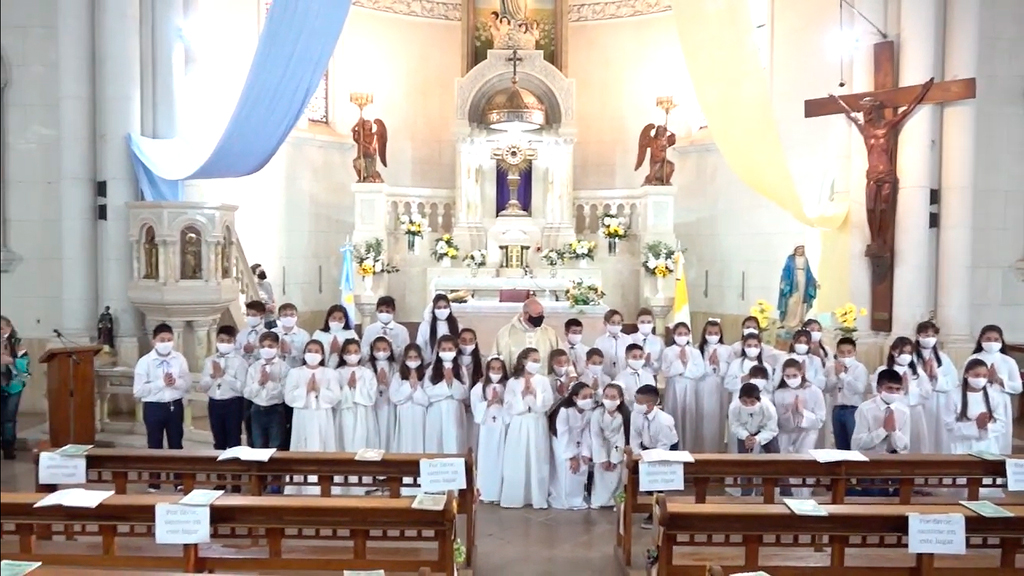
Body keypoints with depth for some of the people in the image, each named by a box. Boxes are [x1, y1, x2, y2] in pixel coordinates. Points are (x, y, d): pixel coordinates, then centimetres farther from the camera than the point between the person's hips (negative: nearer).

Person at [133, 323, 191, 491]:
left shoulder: (179, 359, 0)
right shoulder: (144, 361, -9)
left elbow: (188, 383, 2)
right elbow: (138, 391, -12)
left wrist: (176, 382, -18)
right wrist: (161, 383, -19)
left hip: (175, 406, 2)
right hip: (154, 407, -2)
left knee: (176, 444, 12)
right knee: (154, 446, 9)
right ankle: (154, 484, 22)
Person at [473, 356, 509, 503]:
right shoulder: (480, 387, 3)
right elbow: (476, 407, -4)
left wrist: (501, 402, -15)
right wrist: (490, 402, -14)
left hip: (502, 426, 1)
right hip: (486, 426, 0)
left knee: (500, 457, 1)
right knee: (486, 457, 1)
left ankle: (499, 493, 8)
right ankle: (485, 493, 7)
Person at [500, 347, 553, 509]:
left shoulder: (543, 381, 3)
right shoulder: (513, 382, 1)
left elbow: (546, 405, -4)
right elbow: (509, 407, -4)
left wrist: (534, 393, -13)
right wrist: (523, 394, -12)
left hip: (537, 425, 0)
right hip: (519, 425, 0)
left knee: (538, 462, 2)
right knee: (516, 462, 2)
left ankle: (538, 498, 10)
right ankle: (514, 498, 10)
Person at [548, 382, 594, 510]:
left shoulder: (589, 412, -16)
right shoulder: (564, 411, -32)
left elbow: (586, 434, -7)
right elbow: (563, 436, -27)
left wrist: (585, 453, -13)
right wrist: (571, 457, -23)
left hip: (578, 445, 5)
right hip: (562, 444, -5)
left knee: (582, 470, 2)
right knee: (565, 472, -10)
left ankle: (577, 500, 19)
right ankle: (562, 501, 7)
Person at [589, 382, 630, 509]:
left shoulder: (624, 415, -27)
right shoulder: (597, 413, -23)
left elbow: (622, 438, -20)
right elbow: (596, 437, -18)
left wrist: (614, 459, -18)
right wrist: (603, 459, -18)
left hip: (617, 447, -1)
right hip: (601, 446, 1)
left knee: (617, 470, -8)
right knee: (599, 469, -3)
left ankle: (616, 499, 8)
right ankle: (598, 499, 11)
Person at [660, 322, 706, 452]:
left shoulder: (695, 352, 4)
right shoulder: (668, 351, 0)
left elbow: (699, 372, -5)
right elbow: (665, 372, -9)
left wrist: (686, 362, -11)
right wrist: (680, 362, -14)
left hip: (689, 389, 1)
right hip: (673, 389, -1)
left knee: (689, 419, 3)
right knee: (674, 419, 2)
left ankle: (689, 449, 12)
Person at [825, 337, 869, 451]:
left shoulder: (860, 368, -6)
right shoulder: (831, 367, 7)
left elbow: (859, 389, -20)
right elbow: (827, 388, 3)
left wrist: (842, 375, -16)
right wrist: (835, 375, -11)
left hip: (854, 410, -5)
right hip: (837, 409, 5)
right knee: (840, 446, 13)